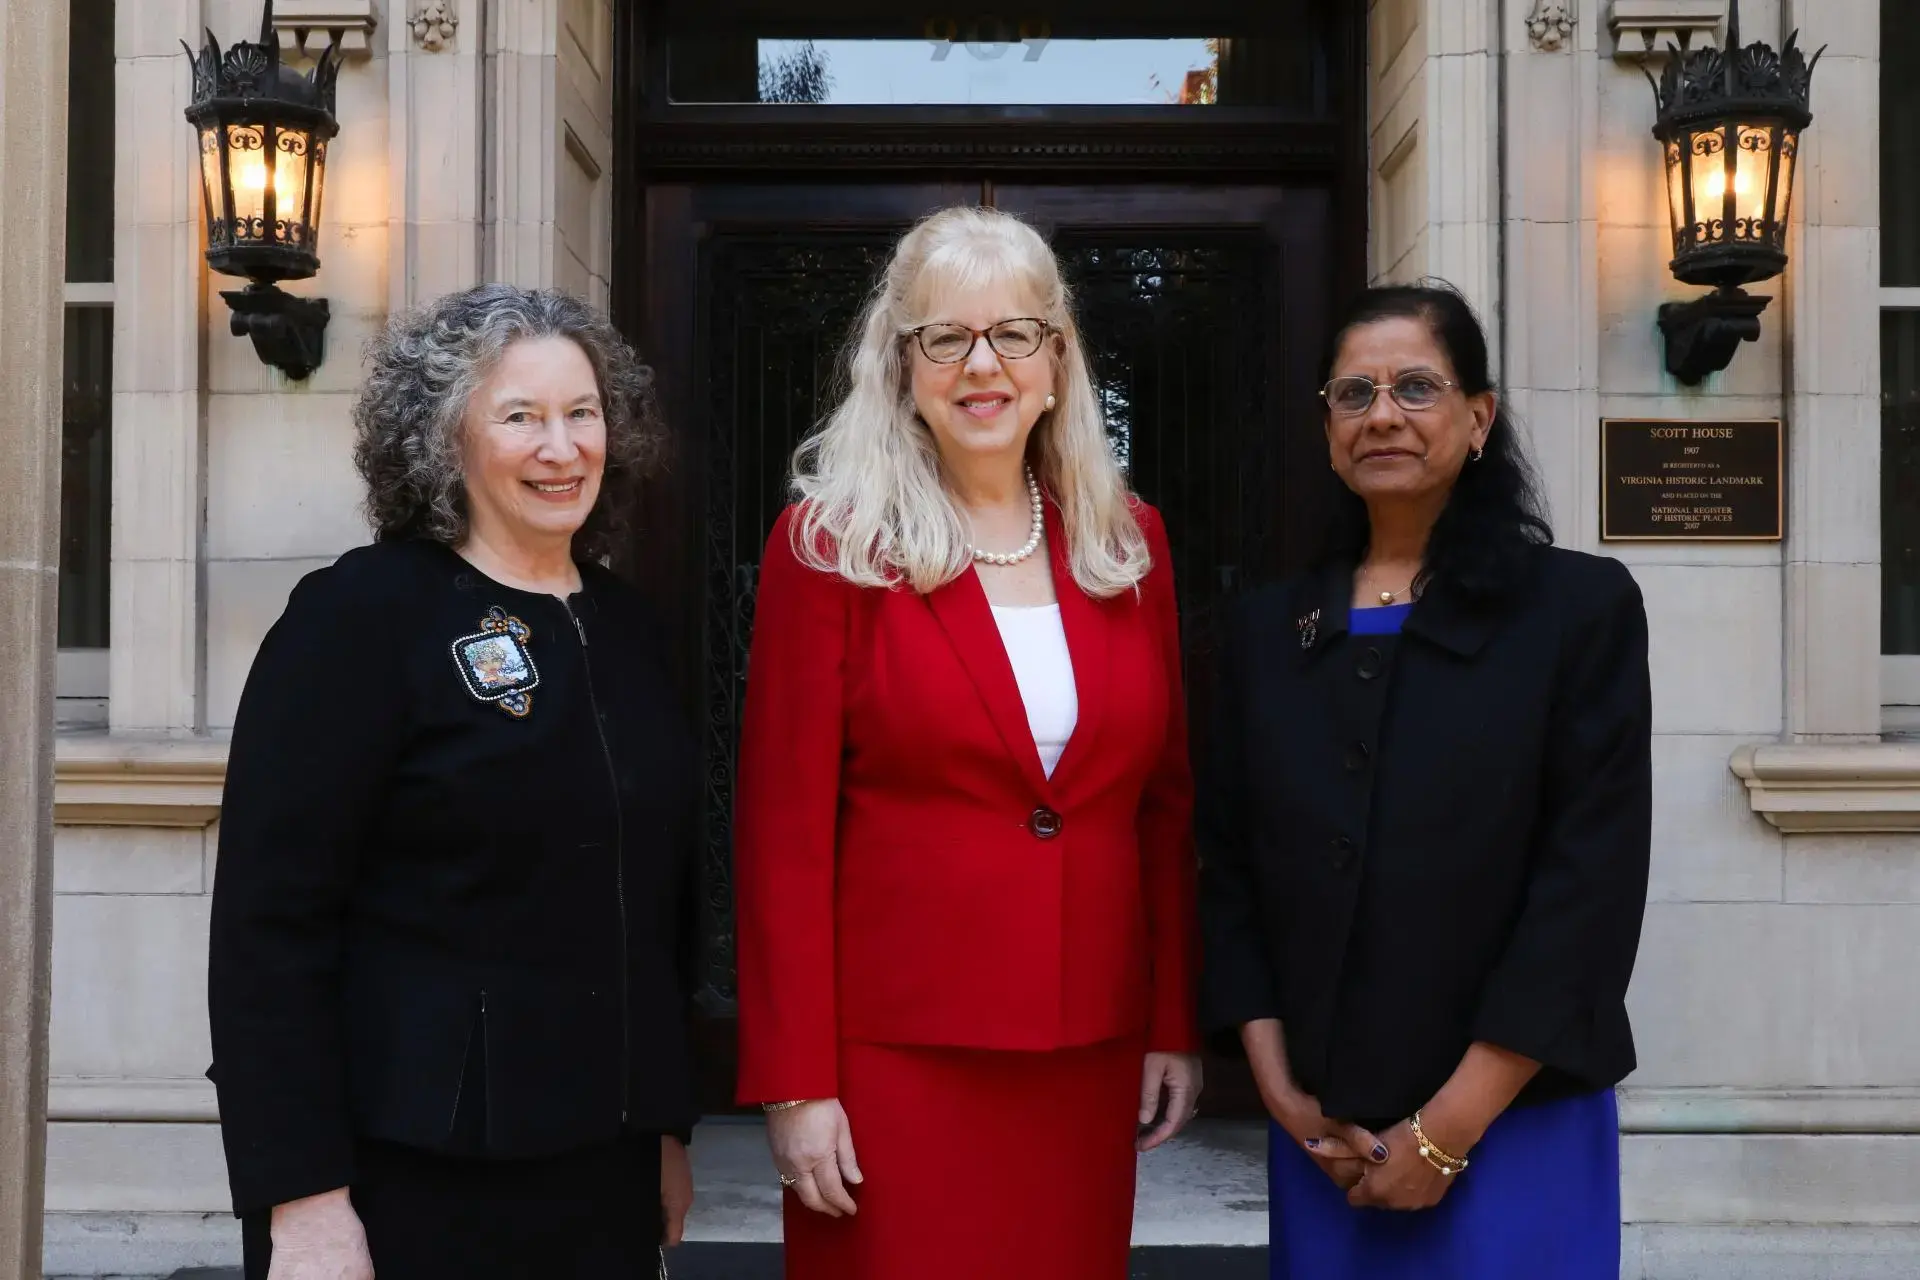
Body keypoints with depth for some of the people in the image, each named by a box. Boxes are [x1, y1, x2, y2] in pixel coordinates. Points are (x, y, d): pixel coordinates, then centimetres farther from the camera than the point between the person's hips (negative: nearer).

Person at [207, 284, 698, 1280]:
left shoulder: (623, 625, 9)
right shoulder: (359, 613, -10)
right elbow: (269, 918, -15)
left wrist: (667, 1127, 15)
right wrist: (301, 1197, -18)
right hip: (404, 1177, -6)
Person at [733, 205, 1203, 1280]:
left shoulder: (1128, 541, 7)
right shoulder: (832, 545, -6)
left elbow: (1166, 802, 10)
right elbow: (785, 829, -8)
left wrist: (1178, 1024, 7)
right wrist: (797, 1081, -10)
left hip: (1092, 1051, 4)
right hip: (894, 1047, -4)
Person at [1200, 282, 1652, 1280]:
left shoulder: (1580, 606, -5)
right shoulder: (1270, 627, 7)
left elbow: (1593, 881, -11)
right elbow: (1230, 865, 7)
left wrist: (1452, 1124, -13)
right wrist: (1279, 1086, -4)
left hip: (1514, 1127, -3)